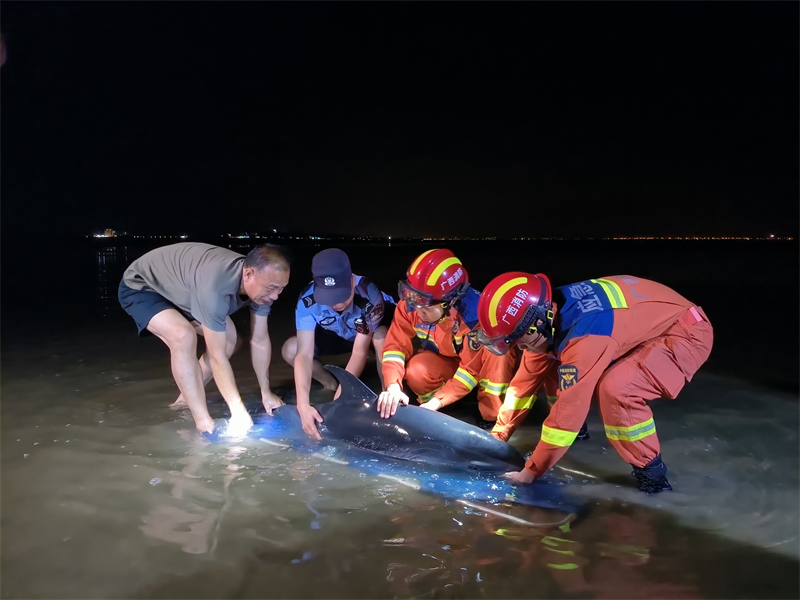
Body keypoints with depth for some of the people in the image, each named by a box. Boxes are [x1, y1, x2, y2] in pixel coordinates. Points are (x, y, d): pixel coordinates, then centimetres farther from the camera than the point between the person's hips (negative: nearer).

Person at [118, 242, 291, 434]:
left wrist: (266, 392, -5)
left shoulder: (261, 284, -18)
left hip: (178, 288, 8)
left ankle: (185, 401, 17)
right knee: (184, 336, -32)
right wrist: (238, 412, -32)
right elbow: (217, 356, -36)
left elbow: (260, 340, -8)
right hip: (140, 287, -8)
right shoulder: (215, 286, -43)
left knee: (229, 339, 2)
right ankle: (204, 423, -21)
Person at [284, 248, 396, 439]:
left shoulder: (369, 295, -39)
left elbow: (360, 352, -34)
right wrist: (303, 404, -47)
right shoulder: (308, 299, -32)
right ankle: (331, 384, 6)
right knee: (290, 350, -19)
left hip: (374, 330, -3)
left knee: (382, 337, -40)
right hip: (338, 335, 3)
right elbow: (304, 354, -34)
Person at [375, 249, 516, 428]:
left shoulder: (474, 314, -37)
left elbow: (472, 368, -32)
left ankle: (492, 418, -18)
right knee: (416, 372, -31)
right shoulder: (409, 304, -26)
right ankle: (433, 415, 0)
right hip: (445, 359, 3)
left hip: (478, 359, -3)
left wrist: (437, 401, -40)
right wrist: (393, 387, -42)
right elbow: (396, 345, -24)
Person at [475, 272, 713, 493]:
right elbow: (526, 380, -1)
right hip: (643, 328, 8)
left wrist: (531, 471, -23)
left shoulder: (583, 334, -37)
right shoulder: (549, 313, -11)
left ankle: (650, 472, -10)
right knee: (552, 366, 2)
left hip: (686, 333, -8)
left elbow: (569, 405, -33)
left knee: (616, 389, -32)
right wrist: (495, 439, 3)